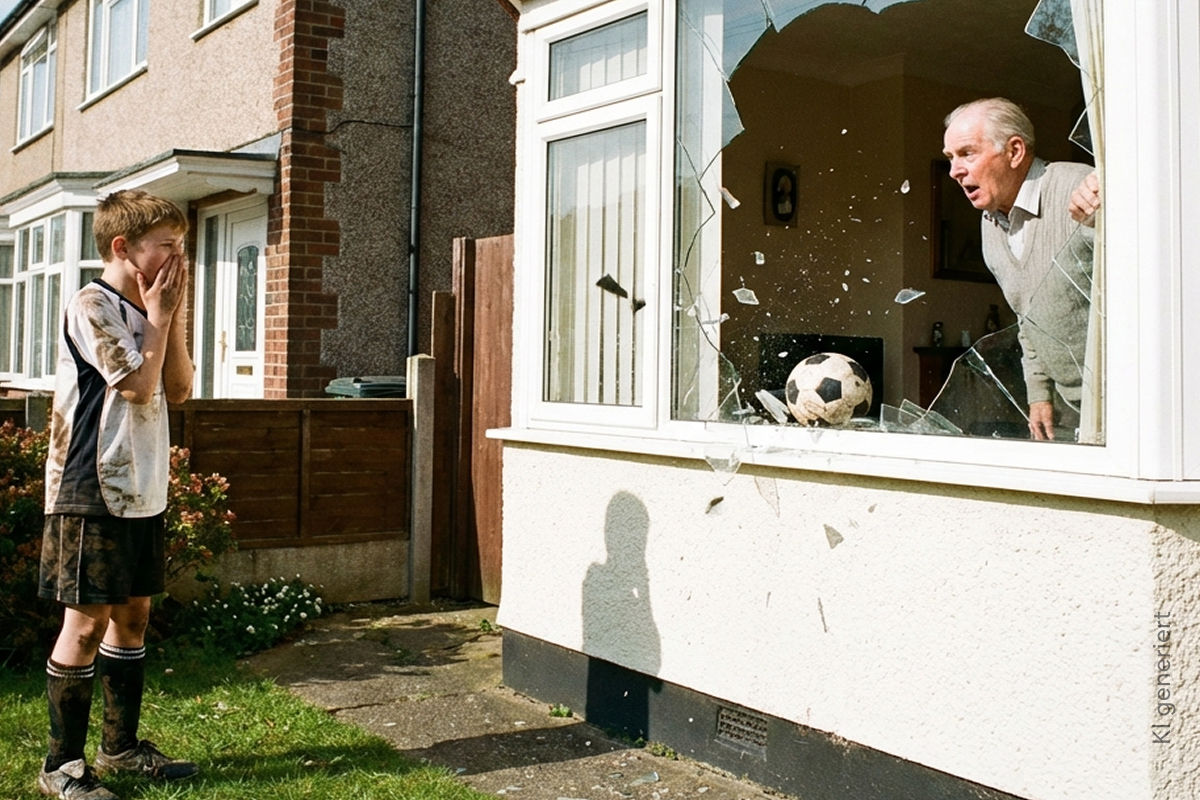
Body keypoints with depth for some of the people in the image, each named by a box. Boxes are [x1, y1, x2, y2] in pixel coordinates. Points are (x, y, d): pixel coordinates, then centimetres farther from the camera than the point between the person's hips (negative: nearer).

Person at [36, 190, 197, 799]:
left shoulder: (145, 311, 14)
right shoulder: (92, 306, -11)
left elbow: (177, 390, 8)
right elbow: (137, 386, -18)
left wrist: (173, 314, 1)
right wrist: (159, 315, -8)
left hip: (142, 492, 8)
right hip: (93, 493, -8)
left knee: (133, 613, 13)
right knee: (87, 621, -3)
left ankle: (120, 745, 26)